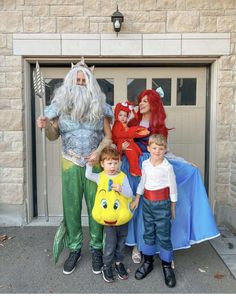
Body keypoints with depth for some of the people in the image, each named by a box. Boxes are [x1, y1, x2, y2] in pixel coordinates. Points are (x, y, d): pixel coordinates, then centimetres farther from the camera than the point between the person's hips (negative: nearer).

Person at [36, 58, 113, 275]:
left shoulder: (99, 107, 1)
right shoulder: (61, 105, 2)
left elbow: (108, 136, 3)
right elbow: (53, 136, 6)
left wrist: (99, 151, -16)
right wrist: (46, 125, -15)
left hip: (94, 164, 0)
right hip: (71, 165, 1)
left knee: (96, 206, 5)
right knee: (71, 207, 6)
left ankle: (96, 248, 24)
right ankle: (74, 249, 26)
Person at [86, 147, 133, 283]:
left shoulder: (123, 176, -7)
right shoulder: (100, 177, -2)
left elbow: (130, 194, -9)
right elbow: (88, 175, -1)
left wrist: (121, 189, -27)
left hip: (122, 216, 1)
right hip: (108, 217, -1)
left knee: (121, 242, 16)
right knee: (110, 243, 2)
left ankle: (119, 262, 39)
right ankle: (107, 266, 25)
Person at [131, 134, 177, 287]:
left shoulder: (167, 166, -12)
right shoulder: (145, 164, 1)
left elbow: (173, 187, -4)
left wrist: (172, 207, 1)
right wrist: (137, 199, 15)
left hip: (162, 203, -4)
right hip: (147, 202, 4)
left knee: (163, 235, 2)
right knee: (148, 233, 14)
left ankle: (167, 266, 20)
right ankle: (148, 262, 29)